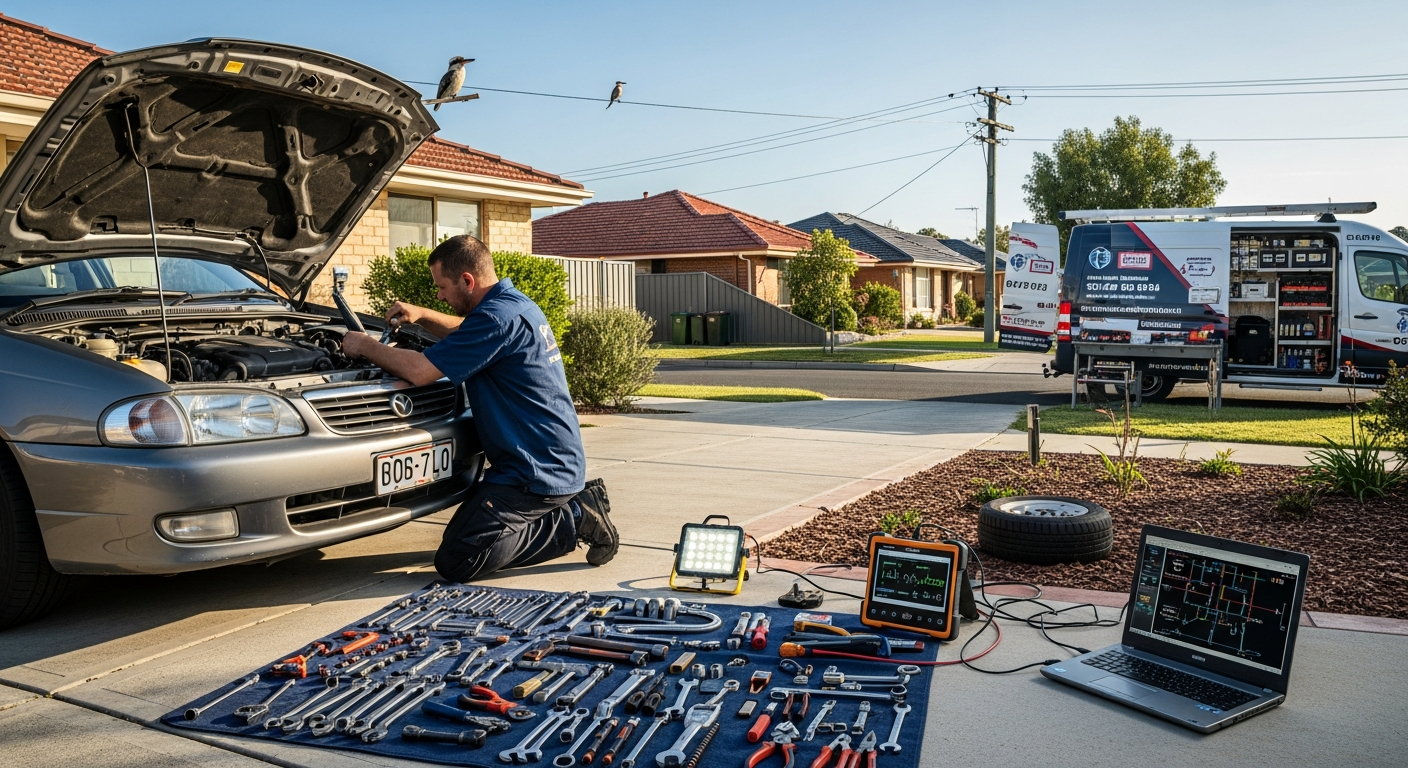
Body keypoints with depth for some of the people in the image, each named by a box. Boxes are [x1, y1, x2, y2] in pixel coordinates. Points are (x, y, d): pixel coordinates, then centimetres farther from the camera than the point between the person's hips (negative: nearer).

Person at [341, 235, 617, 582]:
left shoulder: (499, 317, -20)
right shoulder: (517, 304, 11)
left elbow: (419, 371, -20)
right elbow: (468, 333, 33)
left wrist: (365, 346, -4)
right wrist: (422, 315, 18)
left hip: (538, 472, -10)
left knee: (455, 562, -11)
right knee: (462, 529, 25)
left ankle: (573, 519, -6)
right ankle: (578, 504, 14)